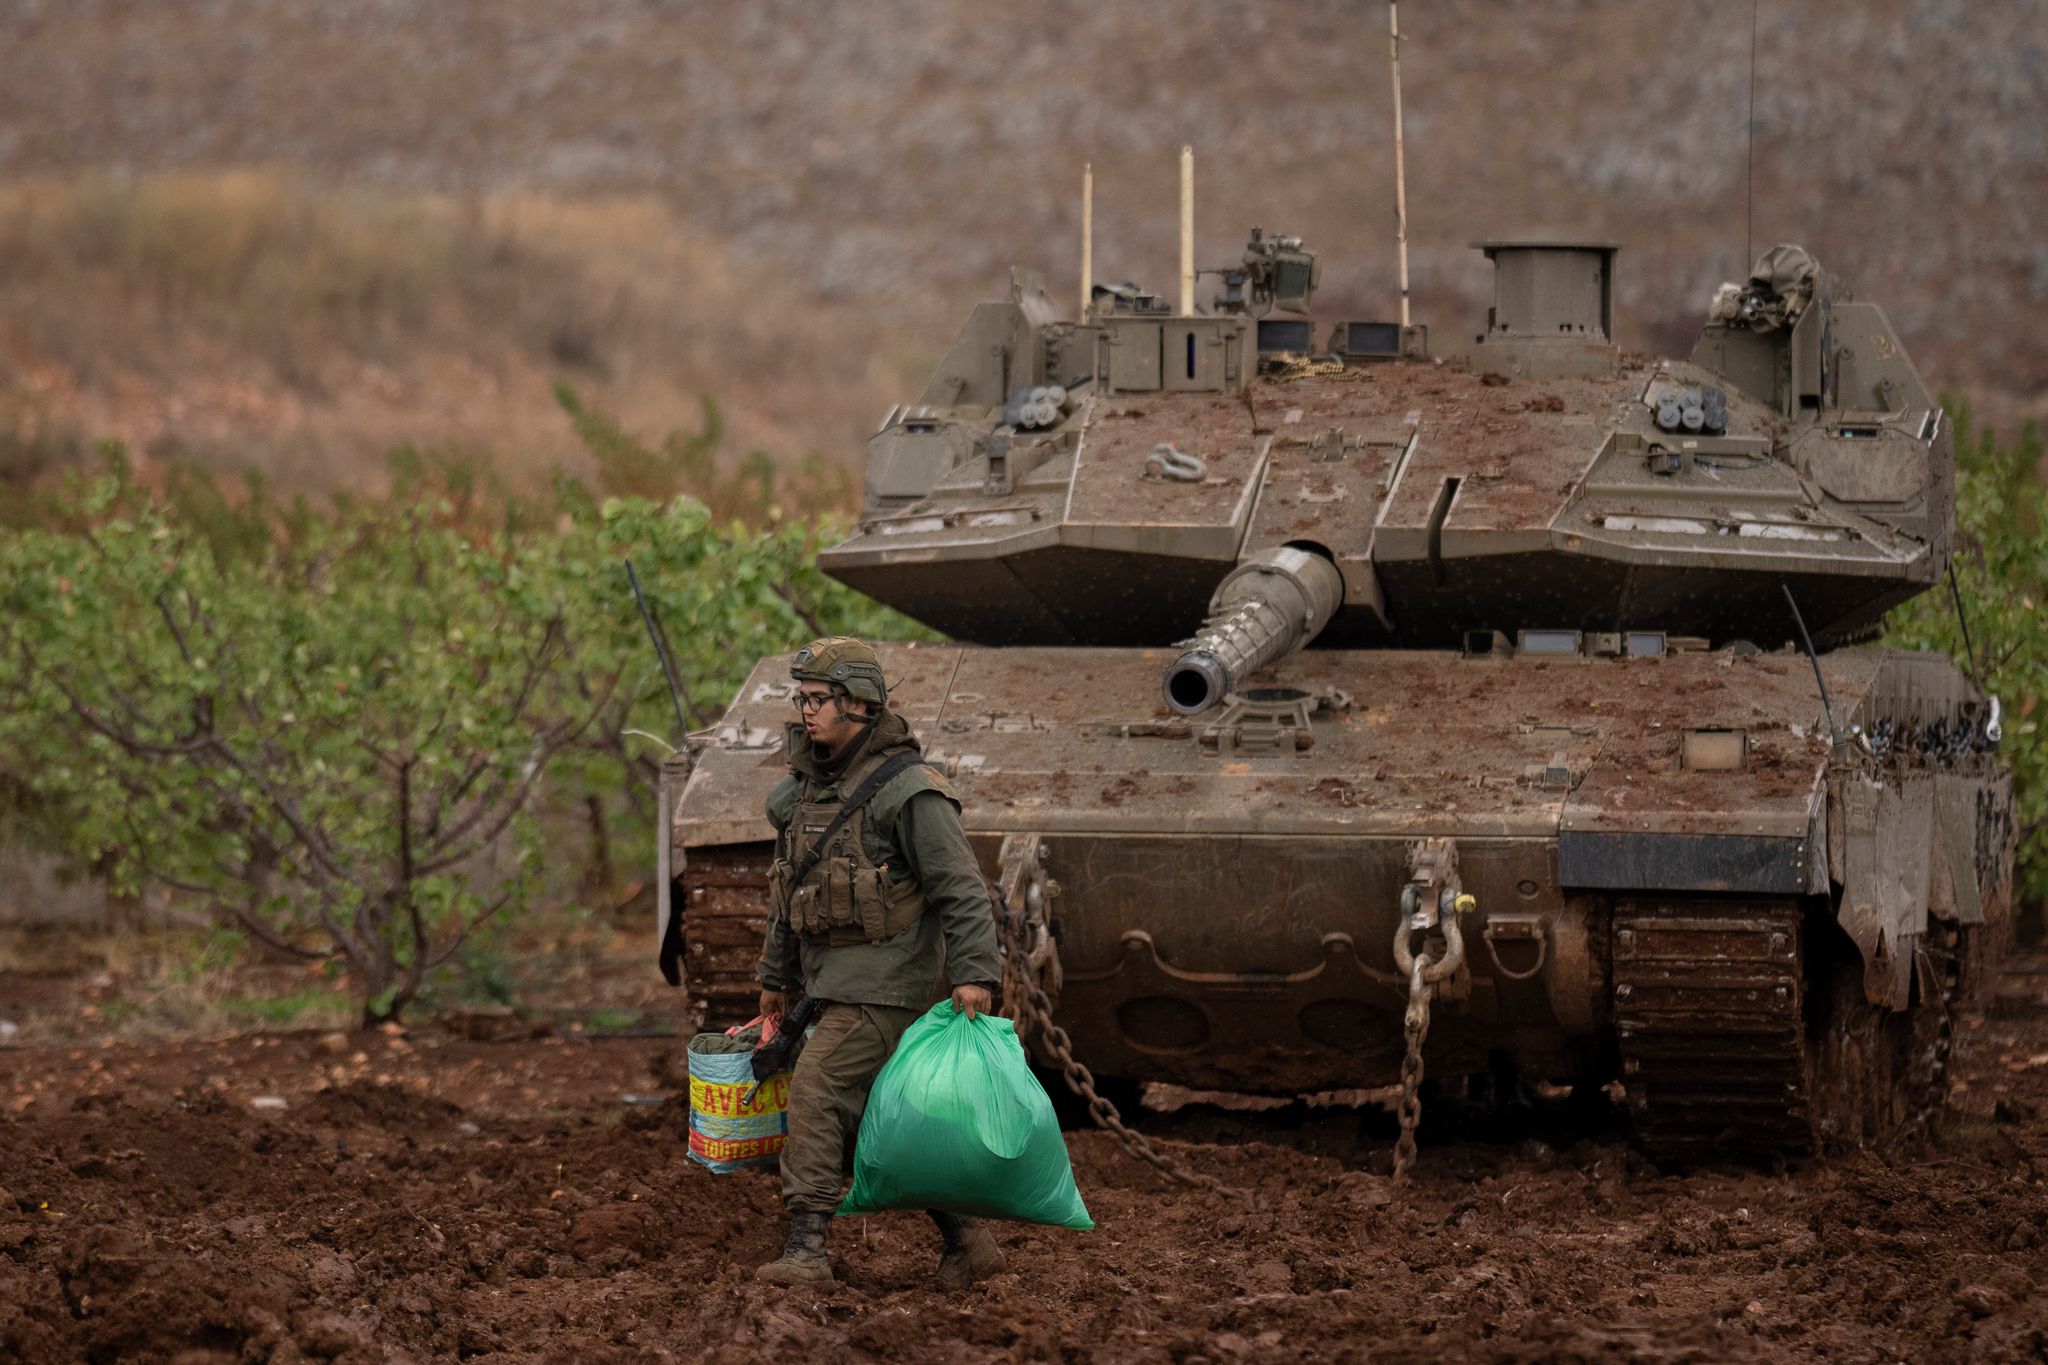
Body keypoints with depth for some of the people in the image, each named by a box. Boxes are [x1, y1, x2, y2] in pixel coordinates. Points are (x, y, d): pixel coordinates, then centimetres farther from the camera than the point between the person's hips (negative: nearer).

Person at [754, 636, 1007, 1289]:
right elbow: (787, 895, 23)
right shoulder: (802, 793, 11)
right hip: (835, 984, 8)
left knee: (817, 1093, -16)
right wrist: (775, 977, 27)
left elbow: (962, 889, -16)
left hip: (884, 983, -8)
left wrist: (974, 974, -24)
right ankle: (965, 1241, 20)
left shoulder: (906, 791, -14)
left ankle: (805, 1249, -16)